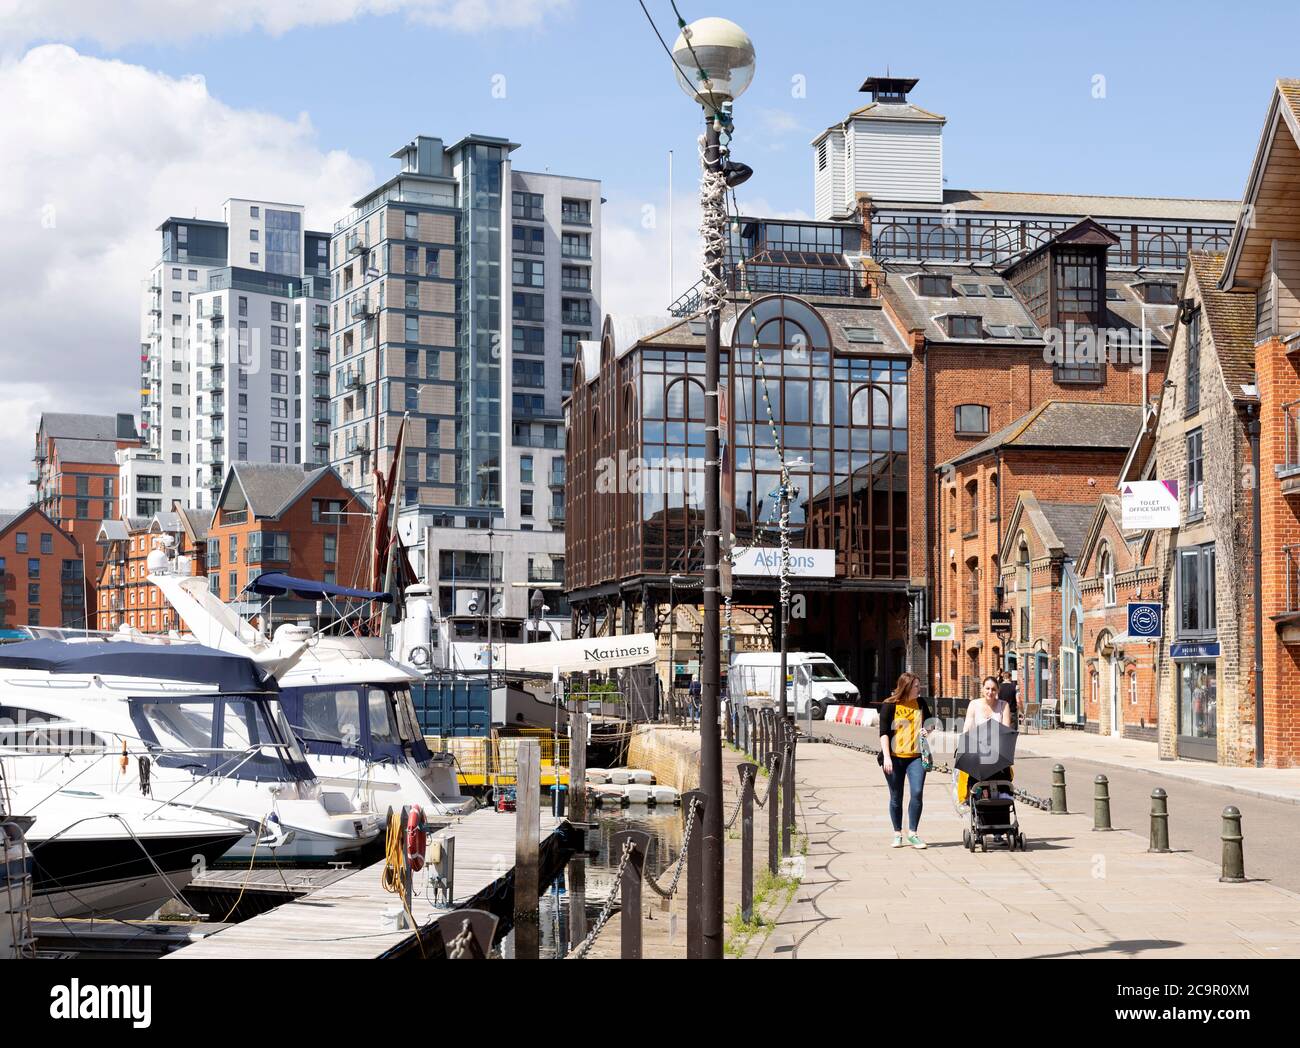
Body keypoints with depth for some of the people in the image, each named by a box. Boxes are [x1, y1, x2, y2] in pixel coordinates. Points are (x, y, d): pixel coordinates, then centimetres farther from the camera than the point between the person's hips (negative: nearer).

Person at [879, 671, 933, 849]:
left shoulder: (921, 703, 9)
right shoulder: (889, 705, -3)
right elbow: (884, 732, -7)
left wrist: (927, 730, 0)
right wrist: (886, 757, -16)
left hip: (916, 756, 2)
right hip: (895, 757, -2)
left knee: (917, 793, -13)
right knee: (896, 797, 5)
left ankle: (913, 833, -3)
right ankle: (897, 834, 18)